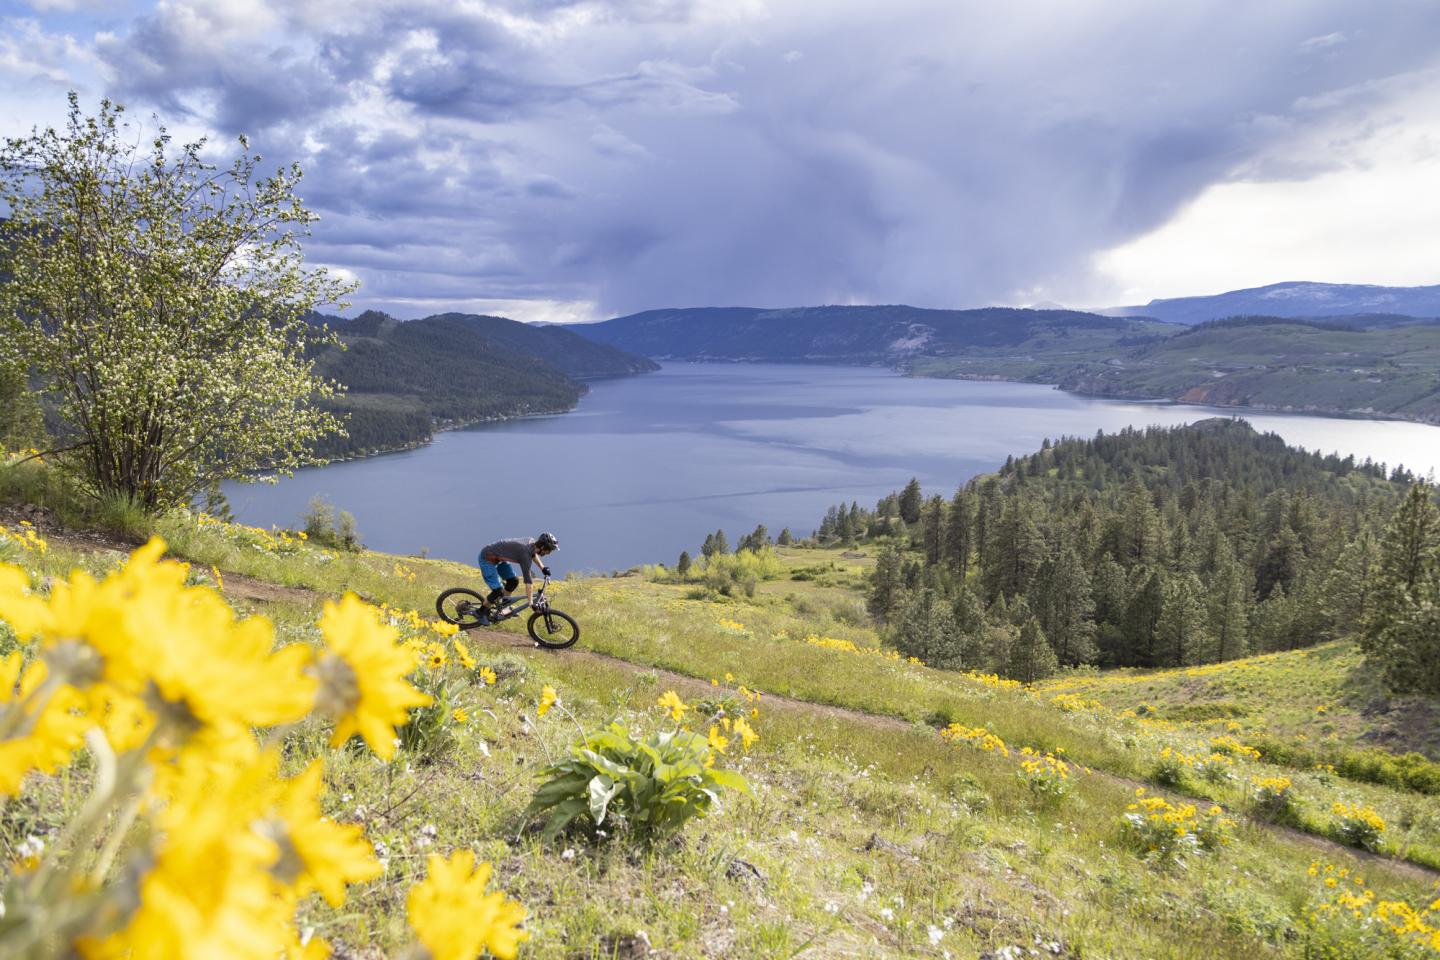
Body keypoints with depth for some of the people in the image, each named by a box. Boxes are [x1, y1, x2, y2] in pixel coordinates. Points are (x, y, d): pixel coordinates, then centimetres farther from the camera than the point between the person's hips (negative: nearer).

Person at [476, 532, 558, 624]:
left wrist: (543, 568, 23)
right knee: (498, 591, -12)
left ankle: (502, 606, 24)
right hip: (487, 558, -9)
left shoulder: (532, 541, -7)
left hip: (498, 558, 9)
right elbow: (528, 581, -31)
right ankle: (482, 613, 9)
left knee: (513, 581, 6)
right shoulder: (525, 553, -31)